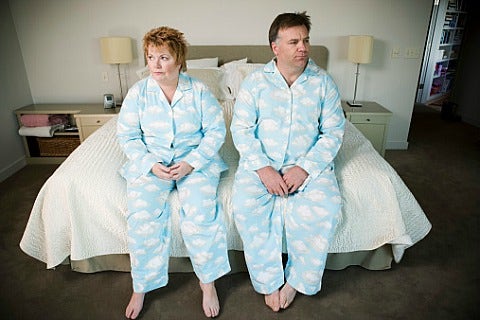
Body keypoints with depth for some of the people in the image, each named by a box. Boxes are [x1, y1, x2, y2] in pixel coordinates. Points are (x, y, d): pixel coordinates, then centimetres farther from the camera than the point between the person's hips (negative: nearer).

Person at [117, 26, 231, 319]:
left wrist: (192, 163, -16)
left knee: (201, 214, -23)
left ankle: (208, 282, 0)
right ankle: (140, 287, 3)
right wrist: (151, 164, -13)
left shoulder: (199, 90, -3)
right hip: (151, 162, 2)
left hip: (195, 159, -1)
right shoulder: (138, 92, 0)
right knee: (141, 216, -20)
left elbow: (216, 131, -4)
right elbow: (127, 135, 3)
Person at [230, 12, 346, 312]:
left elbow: (334, 132, -1)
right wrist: (263, 167, -17)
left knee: (325, 209, -25)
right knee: (245, 205, -26)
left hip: (309, 163, 1)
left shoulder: (323, 82, 2)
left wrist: (305, 168, -15)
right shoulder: (255, 81, 0)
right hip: (261, 161, 0)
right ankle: (270, 282, -4)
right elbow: (241, 128, -3)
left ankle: (296, 280, 1)